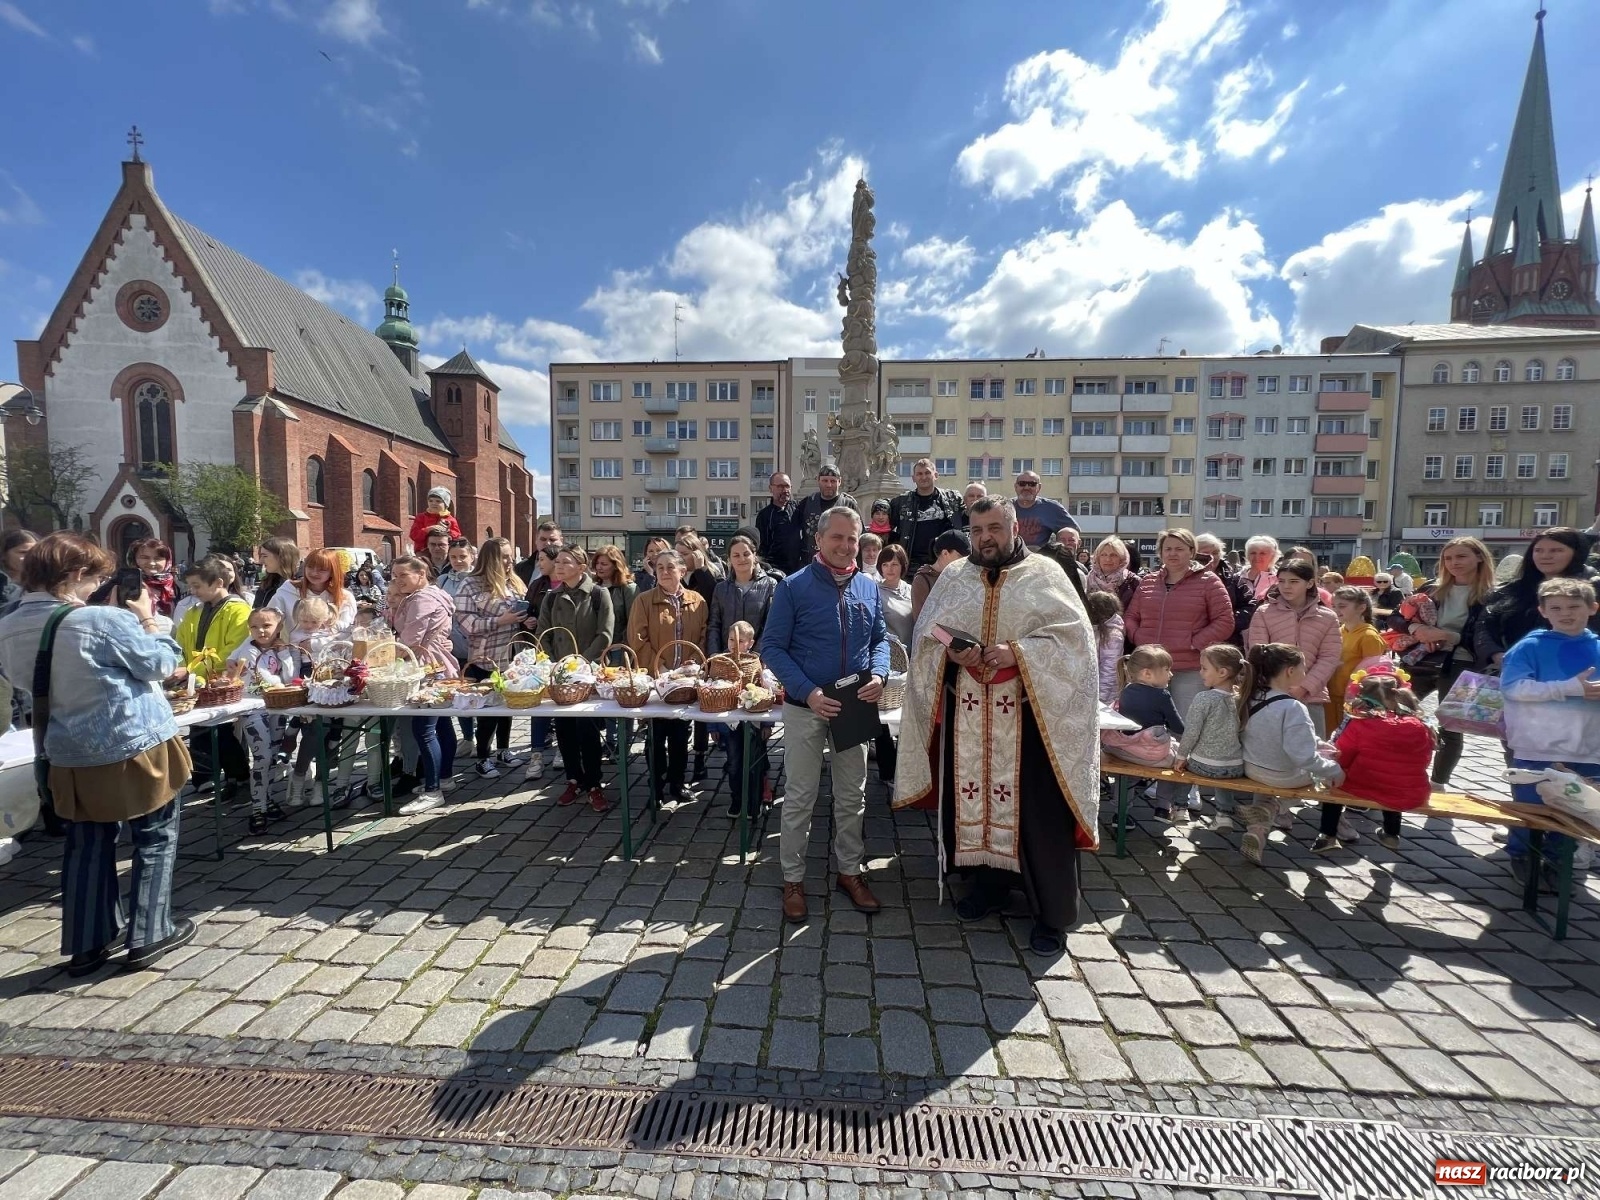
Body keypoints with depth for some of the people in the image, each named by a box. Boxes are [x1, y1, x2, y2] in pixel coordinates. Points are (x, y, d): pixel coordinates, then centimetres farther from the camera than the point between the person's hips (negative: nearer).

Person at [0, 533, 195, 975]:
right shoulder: (106, 619, -22)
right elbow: (160, 664, -11)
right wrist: (147, 621, 1)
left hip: (70, 756, 7)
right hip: (135, 747, -6)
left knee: (86, 847, 19)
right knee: (156, 840, 10)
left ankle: (87, 944, 28)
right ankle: (148, 936, 17)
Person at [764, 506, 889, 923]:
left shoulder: (869, 587, 4)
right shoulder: (794, 586, -9)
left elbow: (880, 639, 10)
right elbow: (772, 647, -10)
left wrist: (878, 675, -12)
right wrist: (808, 692, -21)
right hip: (805, 707, -4)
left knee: (852, 796, 15)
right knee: (800, 798, 7)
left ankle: (849, 871, 33)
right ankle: (793, 879, 24)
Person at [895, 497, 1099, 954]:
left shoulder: (1045, 575, 0)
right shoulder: (953, 576, 8)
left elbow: (1072, 635, -8)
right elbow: (926, 634, 5)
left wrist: (1017, 652, -20)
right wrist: (950, 652, -16)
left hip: (1028, 712, -3)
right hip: (967, 712, 3)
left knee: (1038, 810, 3)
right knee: (975, 797, 12)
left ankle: (1051, 912, 19)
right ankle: (990, 883, 34)